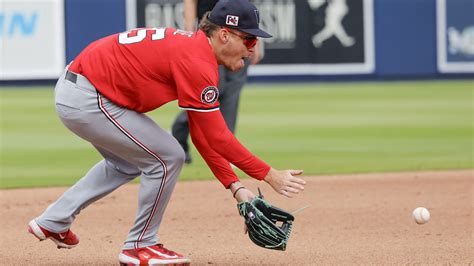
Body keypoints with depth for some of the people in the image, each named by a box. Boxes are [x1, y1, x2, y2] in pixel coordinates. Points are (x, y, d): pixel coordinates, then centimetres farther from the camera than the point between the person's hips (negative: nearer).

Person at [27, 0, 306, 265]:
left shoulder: (196, 48, 10)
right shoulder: (197, 63, -21)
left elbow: (204, 134, 12)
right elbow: (217, 137, -20)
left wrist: (235, 186, 6)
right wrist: (269, 175, -14)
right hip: (87, 101, -11)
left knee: (128, 163, 28)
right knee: (168, 157, -6)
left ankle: (53, 222, 31)